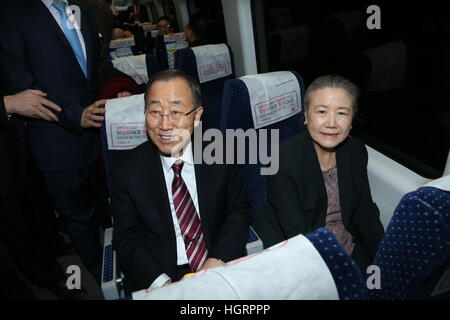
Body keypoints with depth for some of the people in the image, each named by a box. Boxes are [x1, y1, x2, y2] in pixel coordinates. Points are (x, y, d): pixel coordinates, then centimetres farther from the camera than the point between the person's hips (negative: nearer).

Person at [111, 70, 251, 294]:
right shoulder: (127, 170, -3)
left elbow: (239, 211, 2)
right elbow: (126, 239, -2)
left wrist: (218, 260, -13)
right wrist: (161, 282, -17)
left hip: (222, 270, 1)